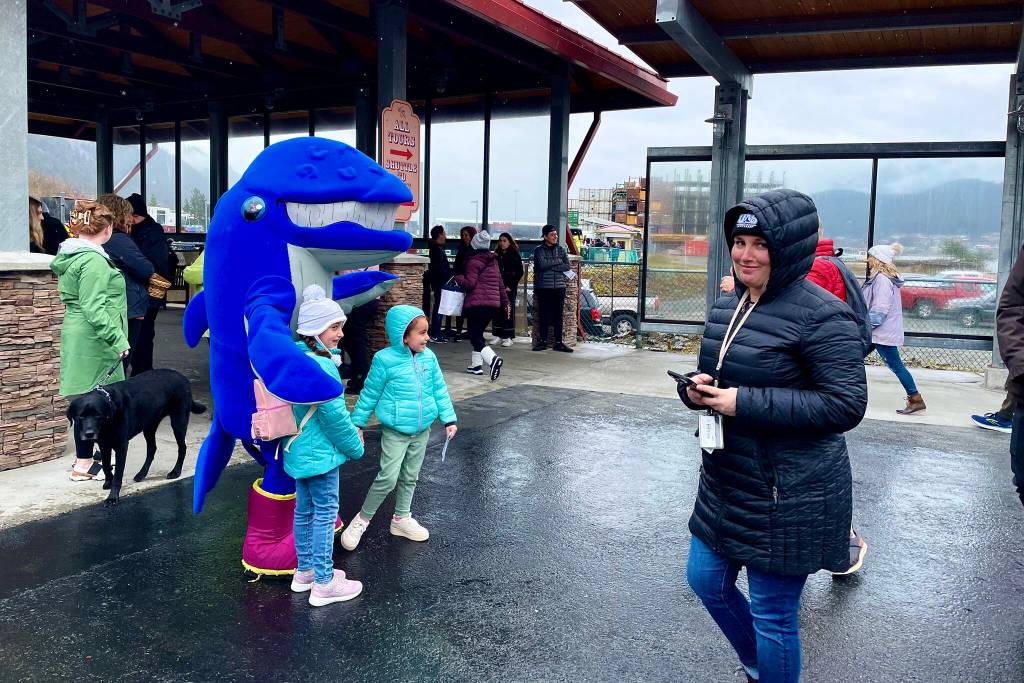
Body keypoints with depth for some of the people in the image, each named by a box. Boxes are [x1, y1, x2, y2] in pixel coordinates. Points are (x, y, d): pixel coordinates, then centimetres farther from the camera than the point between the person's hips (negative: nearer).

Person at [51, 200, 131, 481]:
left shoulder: (70, 255, 12)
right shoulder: (94, 260, -18)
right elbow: (94, 308, -24)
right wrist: (117, 339, -24)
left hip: (77, 337, 10)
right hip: (93, 341, -10)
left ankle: (84, 458, 27)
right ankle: (83, 465, 7)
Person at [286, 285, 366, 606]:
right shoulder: (321, 366, -24)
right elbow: (333, 414, -21)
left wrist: (350, 430, 17)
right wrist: (355, 446, -7)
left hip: (298, 451, 10)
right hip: (320, 454, -10)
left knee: (304, 510, 19)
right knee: (325, 513, 2)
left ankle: (305, 571, 33)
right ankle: (324, 584, 11)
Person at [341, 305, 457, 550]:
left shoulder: (429, 357, -2)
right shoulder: (385, 360, -17)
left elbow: (439, 390, 7)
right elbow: (370, 394, -7)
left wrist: (449, 419, 6)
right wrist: (358, 424, -3)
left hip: (421, 431, 5)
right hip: (395, 432, -5)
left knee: (410, 478, 16)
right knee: (388, 478, -10)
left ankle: (401, 518, 33)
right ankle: (362, 519, 10)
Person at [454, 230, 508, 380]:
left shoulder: (473, 261, -6)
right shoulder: (493, 261, 17)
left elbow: (470, 283, -13)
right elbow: (500, 283, 20)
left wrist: (457, 278, 4)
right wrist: (505, 301, 25)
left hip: (478, 303, -7)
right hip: (494, 303, 8)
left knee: (475, 337, -9)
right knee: (478, 334, 18)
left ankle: (493, 359, -31)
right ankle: (476, 365, 17)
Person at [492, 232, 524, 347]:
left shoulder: (515, 255, -1)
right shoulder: (496, 254, 13)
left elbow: (519, 273, -3)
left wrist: (510, 286, -9)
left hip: (509, 287, -4)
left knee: (508, 310, -5)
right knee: (497, 311, 3)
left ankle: (508, 337, -3)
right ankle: (498, 335, 10)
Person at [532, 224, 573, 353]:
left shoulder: (561, 249, 10)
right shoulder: (539, 250, 1)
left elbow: (567, 266, -1)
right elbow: (542, 265, -15)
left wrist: (550, 266, -9)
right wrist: (558, 261, -5)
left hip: (559, 287, 2)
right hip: (543, 287, -2)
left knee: (558, 316, 3)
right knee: (543, 315, 2)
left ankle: (558, 342, 6)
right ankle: (542, 341, 10)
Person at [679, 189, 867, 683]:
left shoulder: (821, 315, -18)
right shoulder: (726, 309, 7)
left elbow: (847, 403, -22)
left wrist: (745, 403, -25)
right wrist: (695, 387, -7)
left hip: (788, 494, -8)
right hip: (726, 480, 9)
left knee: (773, 616, 6)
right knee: (706, 580, 20)